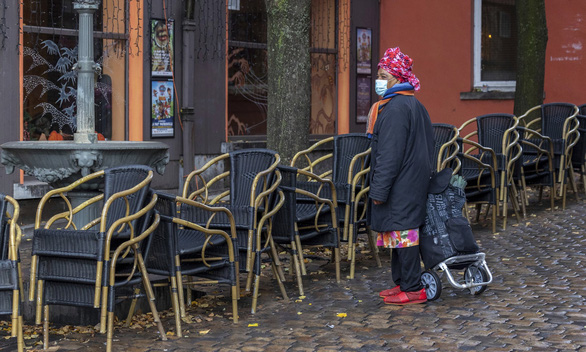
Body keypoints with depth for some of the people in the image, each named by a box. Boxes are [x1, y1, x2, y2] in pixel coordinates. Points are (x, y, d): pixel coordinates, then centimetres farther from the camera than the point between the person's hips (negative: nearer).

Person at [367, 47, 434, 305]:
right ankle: (402, 282, 23)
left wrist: (379, 190, -19)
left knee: (402, 233, -5)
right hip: (414, 182, 11)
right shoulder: (414, 105, 15)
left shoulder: (395, 108, -18)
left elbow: (390, 154, -21)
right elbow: (428, 145, 21)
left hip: (400, 186, -11)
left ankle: (412, 289, -1)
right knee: (405, 232, 15)